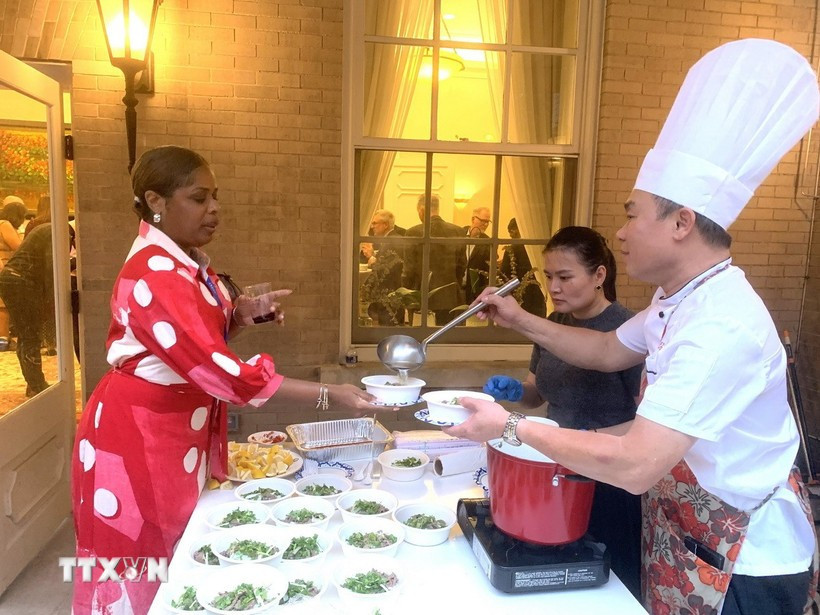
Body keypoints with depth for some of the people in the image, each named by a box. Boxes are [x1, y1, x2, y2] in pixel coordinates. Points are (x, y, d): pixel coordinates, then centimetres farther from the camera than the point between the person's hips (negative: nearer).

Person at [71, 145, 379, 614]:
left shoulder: (189, 261, 5)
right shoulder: (155, 275, -25)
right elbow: (218, 369, -31)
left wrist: (241, 314, -4)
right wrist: (328, 395, -30)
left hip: (177, 432, 9)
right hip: (138, 437, -9)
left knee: (174, 558, 19)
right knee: (142, 569, 9)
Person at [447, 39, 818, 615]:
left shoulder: (722, 326, -32)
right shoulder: (682, 298, 0)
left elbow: (635, 466, -36)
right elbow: (610, 351, 15)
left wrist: (513, 427, -27)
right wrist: (521, 320, 5)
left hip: (741, 567, -8)